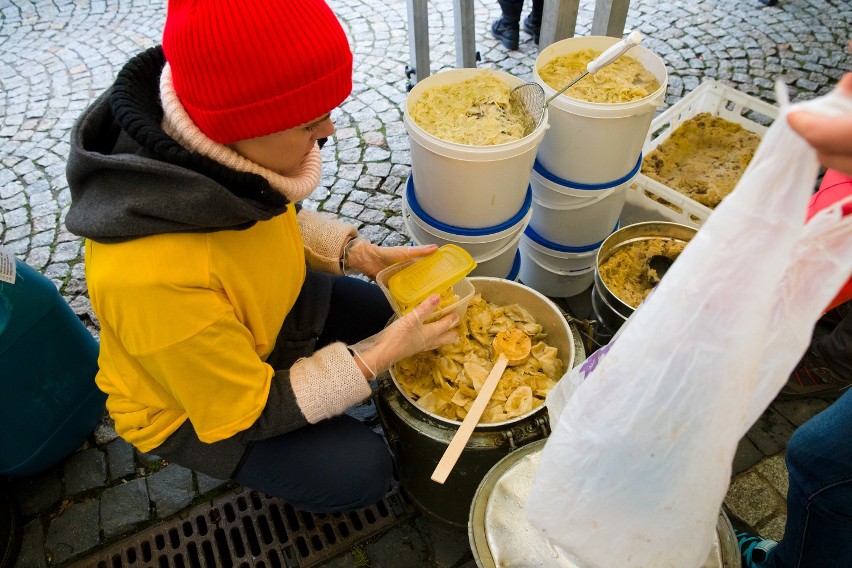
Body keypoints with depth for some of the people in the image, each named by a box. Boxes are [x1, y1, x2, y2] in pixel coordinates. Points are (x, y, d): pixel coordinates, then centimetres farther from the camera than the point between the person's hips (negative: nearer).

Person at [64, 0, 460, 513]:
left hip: (262, 313, 7)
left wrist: (358, 253, -12)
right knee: (361, 470, -11)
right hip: (191, 406, -6)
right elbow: (252, 412, -28)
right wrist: (383, 354, -29)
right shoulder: (158, 278, -43)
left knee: (377, 308, 9)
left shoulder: (223, 151, -23)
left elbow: (281, 219, 1)